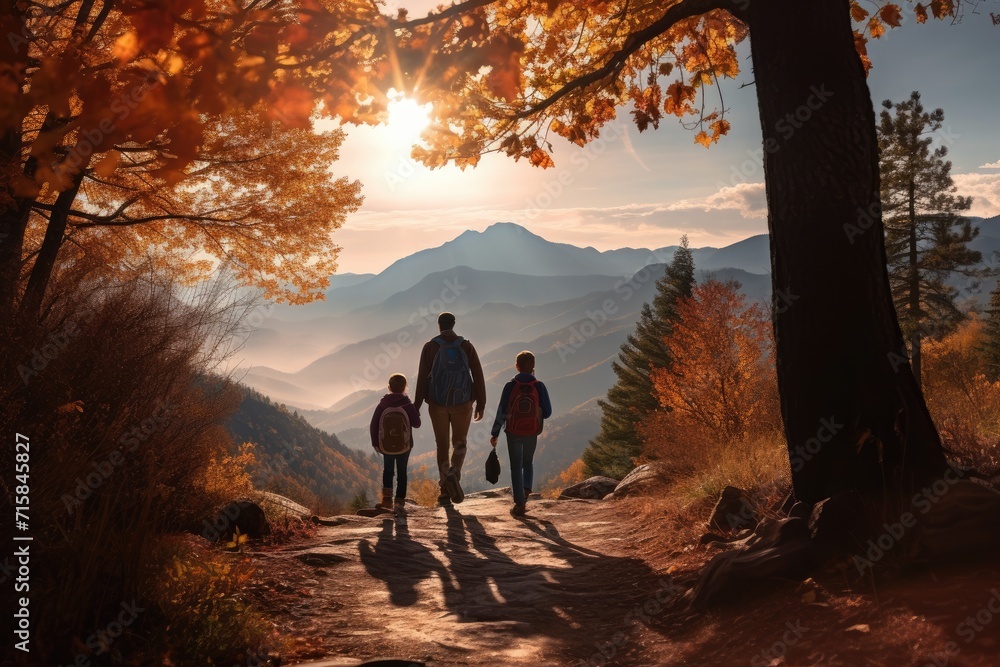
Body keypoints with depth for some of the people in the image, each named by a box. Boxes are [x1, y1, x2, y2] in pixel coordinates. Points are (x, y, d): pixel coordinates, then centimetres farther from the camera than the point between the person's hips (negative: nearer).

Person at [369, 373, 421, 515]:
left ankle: (387, 498, 13)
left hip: (386, 446, 1)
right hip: (404, 446, -1)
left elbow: (373, 426, -4)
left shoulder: (382, 405, -7)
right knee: (402, 473, 8)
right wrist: (416, 410, 11)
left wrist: (375, 443, 7)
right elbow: (416, 424, -4)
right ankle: (399, 503, 5)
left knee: (388, 470, 21)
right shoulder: (408, 405, -12)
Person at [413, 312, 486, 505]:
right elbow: (478, 376, -4)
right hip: (462, 403, 0)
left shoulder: (429, 347, -4)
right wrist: (481, 404, 4)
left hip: (438, 404, 0)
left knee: (442, 446, 10)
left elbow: (422, 378, -6)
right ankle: (454, 475, -15)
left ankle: (445, 493, 7)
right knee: (459, 443, 15)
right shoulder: (467, 346, -2)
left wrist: (416, 406, 0)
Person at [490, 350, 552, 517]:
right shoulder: (539, 387, -9)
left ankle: (519, 503, 3)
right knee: (528, 462, 23)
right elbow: (547, 412, -5)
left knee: (516, 466, 7)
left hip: (513, 432, -1)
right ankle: (526, 489, 2)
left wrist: (495, 433, -1)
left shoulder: (510, 386, -11)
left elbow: (502, 412, -9)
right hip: (532, 433, 1)